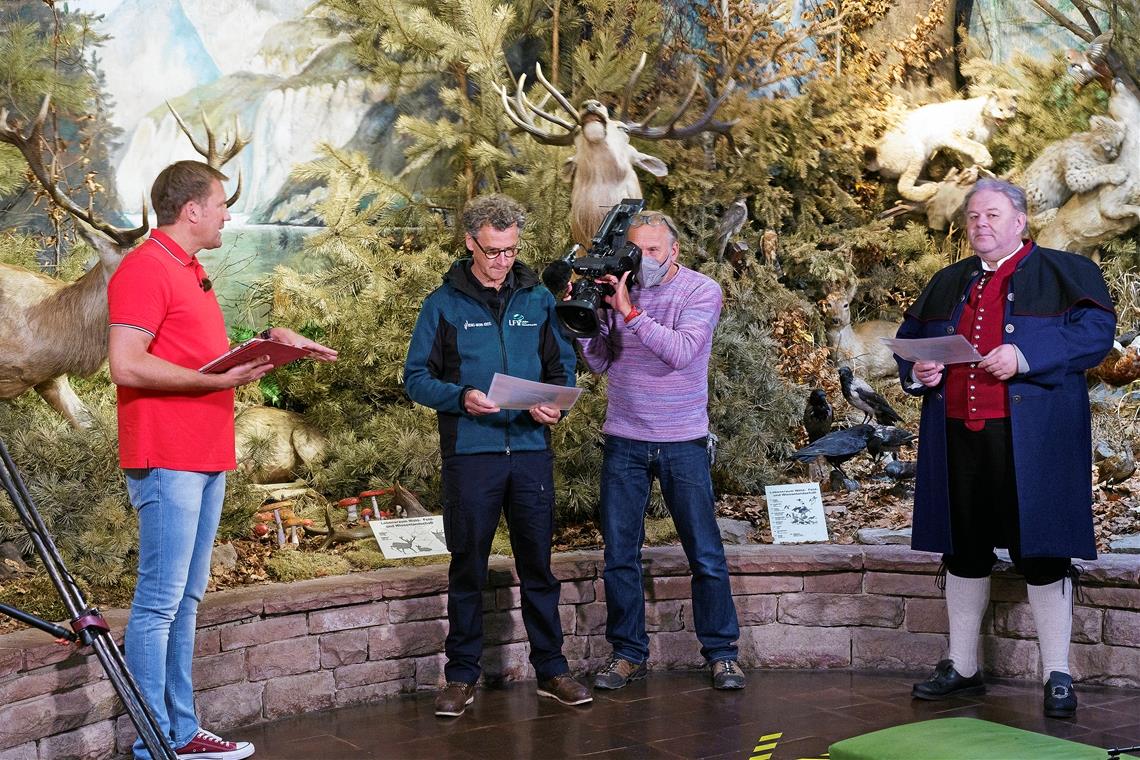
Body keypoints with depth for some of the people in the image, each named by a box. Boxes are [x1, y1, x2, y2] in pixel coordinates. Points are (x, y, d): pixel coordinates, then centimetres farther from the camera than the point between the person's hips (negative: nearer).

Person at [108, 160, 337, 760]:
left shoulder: (190, 270, 20)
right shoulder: (144, 269, -11)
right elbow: (126, 365, -20)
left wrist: (267, 343, 14)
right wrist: (219, 379, -19)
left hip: (205, 460, 10)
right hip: (167, 461, -10)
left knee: (186, 599, 12)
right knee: (159, 601, -6)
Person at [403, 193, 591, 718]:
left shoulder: (538, 300, 9)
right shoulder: (443, 305, 1)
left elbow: (563, 365, 13)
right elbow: (416, 378, 0)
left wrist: (554, 403, -8)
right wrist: (460, 398, -18)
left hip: (531, 450, 2)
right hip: (470, 453, -2)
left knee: (538, 565, 8)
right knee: (468, 569, 6)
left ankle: (551, 670, 18)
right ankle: (461, 676, 16)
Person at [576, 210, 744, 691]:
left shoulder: (702, 291, -6)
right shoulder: (615, 289, 3)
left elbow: (682, 352, -21)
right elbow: (600, 363, 2)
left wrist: (630, 312, -25)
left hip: (683, 442, -3)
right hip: (624, 441, 3)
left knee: (706, 554, 2)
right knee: (619, 554, 6)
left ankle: (721, 653, 13)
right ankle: (628, 653, 17)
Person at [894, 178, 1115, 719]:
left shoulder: (1066, 273, 4)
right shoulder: (947, 283, 19)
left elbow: (1095, 332, -9)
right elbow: (908, 339, 24)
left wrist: (1025, 355, -20)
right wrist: (917, 371, 1)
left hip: (1032, 439, -5)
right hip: (956, 436, 5)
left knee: (1041, 552, -4)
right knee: (963, 550, 10)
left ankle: (1057, 676, 6)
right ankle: (962, 668, 21)